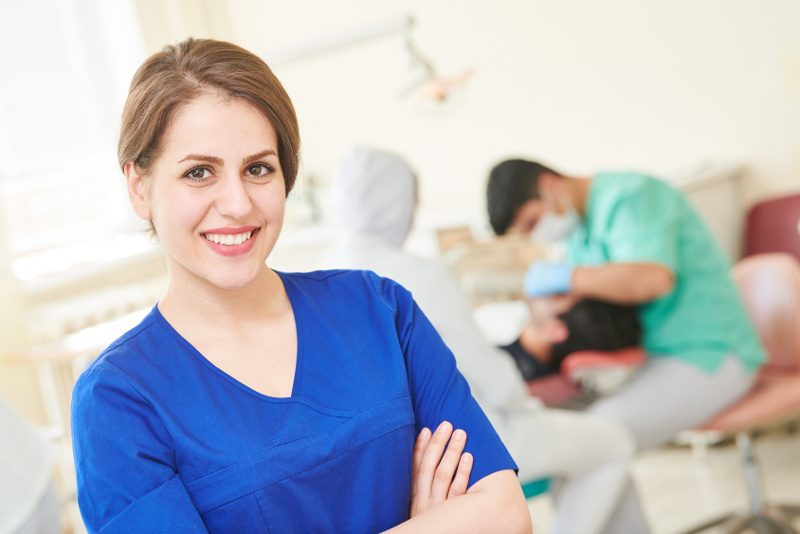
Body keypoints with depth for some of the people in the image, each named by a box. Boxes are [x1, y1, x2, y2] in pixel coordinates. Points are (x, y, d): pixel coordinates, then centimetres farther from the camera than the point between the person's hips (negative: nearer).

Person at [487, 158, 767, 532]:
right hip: (647, 357, 9)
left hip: (706, 354, -9)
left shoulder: (630, 196, -13)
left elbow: (653, 278, -29)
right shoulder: (578, 231, 15)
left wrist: (563, 277, -22)